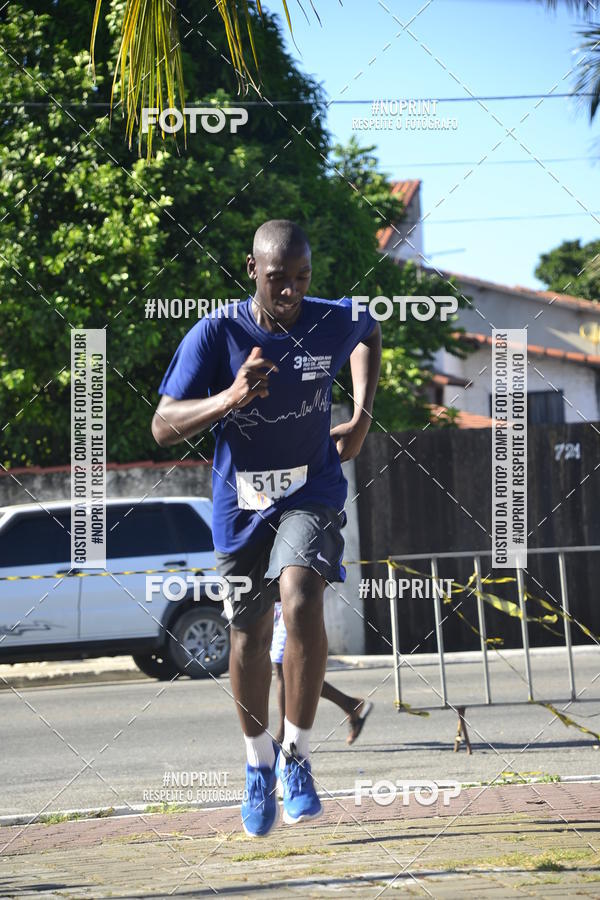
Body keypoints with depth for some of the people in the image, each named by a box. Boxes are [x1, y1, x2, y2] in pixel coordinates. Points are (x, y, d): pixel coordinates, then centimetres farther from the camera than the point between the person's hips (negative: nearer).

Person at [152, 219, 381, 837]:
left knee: (301, 602, -26)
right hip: (241, 502, 1)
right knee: (249, 637, 9)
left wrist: (362, 416, 8)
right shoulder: (215, 335, -16)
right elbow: (163, 427, -18)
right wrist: (229, 399, -35)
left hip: (312, 492, -1)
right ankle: (258, 765, 33)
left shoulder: (335, 323, -10)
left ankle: (296, 753, -12)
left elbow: (369, 335, 18)